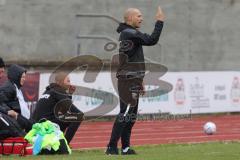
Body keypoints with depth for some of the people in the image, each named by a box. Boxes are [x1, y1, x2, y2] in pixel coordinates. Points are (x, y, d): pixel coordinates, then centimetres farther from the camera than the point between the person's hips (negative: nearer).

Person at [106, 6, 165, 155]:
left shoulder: (129, 33, 20)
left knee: (131, 116, 11)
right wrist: (159, 21, -15)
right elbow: (152, 40, -21)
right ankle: (112, 147, -16)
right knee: (125, 114, -13)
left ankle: (125, 147, 12)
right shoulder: (130, 34, -13)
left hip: (132, 81, 11)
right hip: (129, 81, -11)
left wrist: (139, 81, 25)